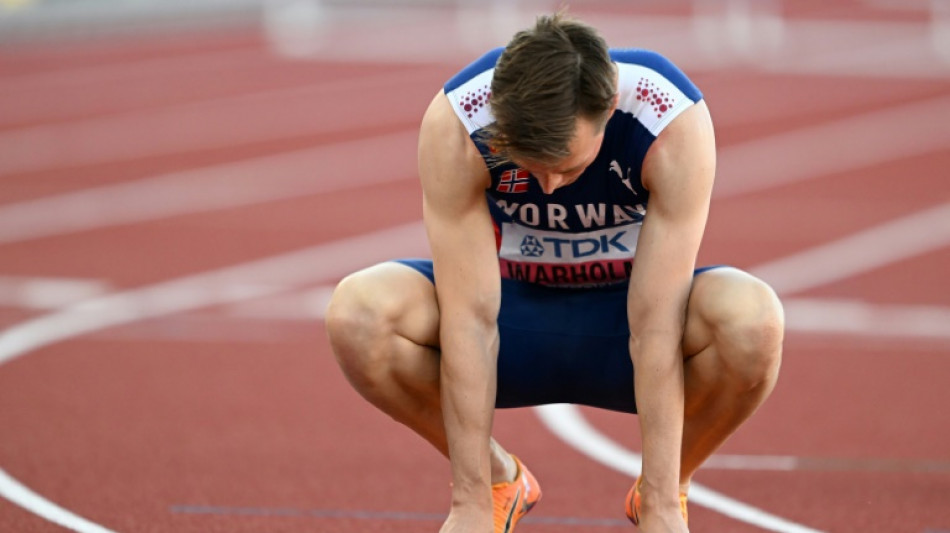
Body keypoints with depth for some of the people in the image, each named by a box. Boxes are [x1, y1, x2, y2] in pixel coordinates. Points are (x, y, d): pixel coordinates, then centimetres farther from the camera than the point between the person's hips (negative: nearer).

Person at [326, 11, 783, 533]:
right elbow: (471, 318, -29)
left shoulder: (676, 122, -29)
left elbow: (656, 327, -31)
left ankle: (666, 490, -4)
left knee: (753, 322, -35)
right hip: (516, 307, 1)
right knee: (357, 313, -30)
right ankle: (499, 480, -2)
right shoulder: (454, 124, -28)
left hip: (628, 307, -1)